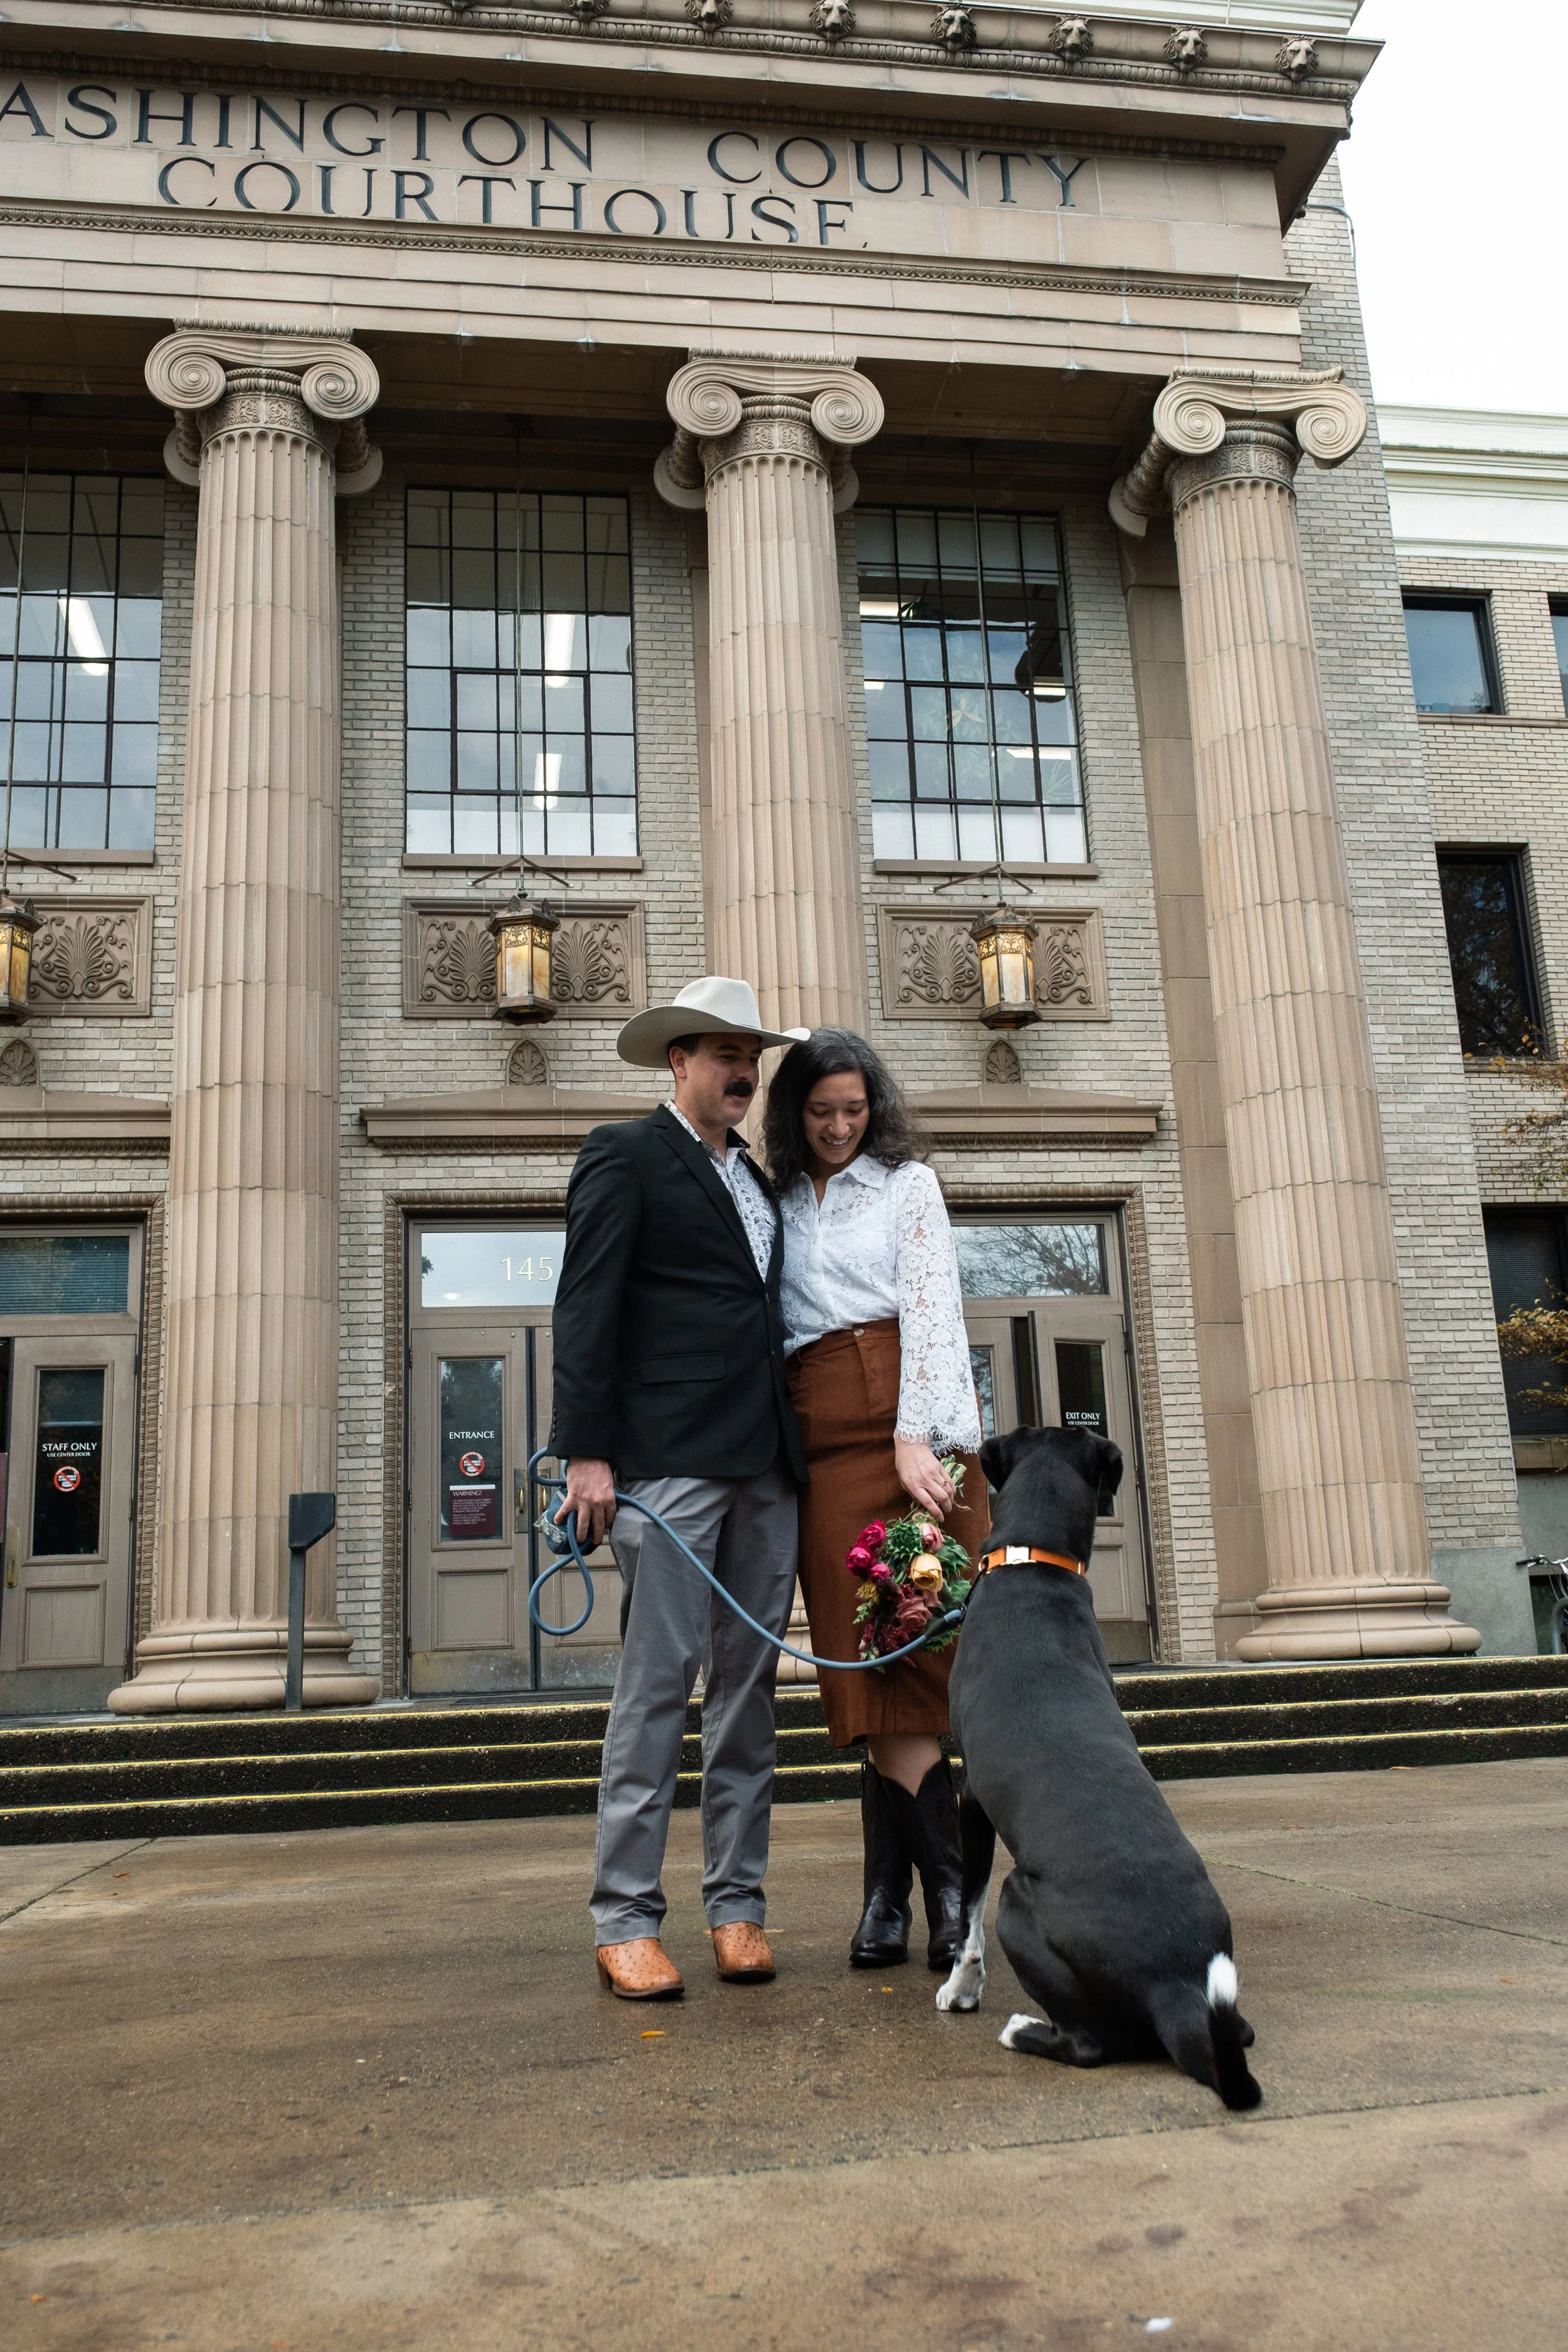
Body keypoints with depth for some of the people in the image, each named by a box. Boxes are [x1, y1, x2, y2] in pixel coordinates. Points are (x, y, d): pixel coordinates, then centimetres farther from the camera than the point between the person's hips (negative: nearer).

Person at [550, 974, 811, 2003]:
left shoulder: (755, 1179, 23)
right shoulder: (625, 1155, 2)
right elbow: (586, 1309, -7)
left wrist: (796, 1449, 15)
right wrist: (586, 1453, -15)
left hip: (767, 1464, 7)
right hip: (670, 1457, -7)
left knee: (749, 1683, 8)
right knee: (659, 1680, -6)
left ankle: (738, 1905, 15)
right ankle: (626, 1918, 3)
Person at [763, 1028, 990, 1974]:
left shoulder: (908, 1183, 8)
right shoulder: (783, 1203, 19)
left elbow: (930, 1304, -4)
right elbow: (773, 1326, 17)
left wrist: (915, 1436, -17)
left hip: (905, 1427, -3)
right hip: (820, 1436, 3)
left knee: (906, 1652, -7)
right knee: (866, 1660, -1)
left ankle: (898, 1892, -3)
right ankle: (896, 1896, 3)